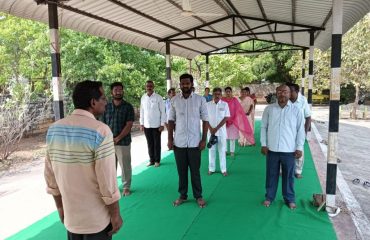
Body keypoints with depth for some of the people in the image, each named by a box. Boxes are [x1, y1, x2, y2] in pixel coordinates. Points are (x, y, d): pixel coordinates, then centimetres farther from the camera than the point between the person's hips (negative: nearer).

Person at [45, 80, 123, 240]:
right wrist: (116, 215, -9)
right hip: (97, 219, -5)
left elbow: (50, 175, 4)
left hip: (70, 216, 6)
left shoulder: (54, 129, -2)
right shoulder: (100, 130, -22)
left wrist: (60, 207, 16)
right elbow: (107, 179, -21)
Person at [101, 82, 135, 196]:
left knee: (125, 166, 6)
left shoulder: (128, 107, -4)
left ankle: (126, 187, 22)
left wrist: (117, 138, -18)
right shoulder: (106, 107, 5)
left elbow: (128, 125, -11)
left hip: (123, 142, -3)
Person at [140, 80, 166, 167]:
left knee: (157, 143, 7)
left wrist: (162, 124, -10)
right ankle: (151, 160, 23)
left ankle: (157, 160, 19)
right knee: (149, 143, 11)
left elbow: (162, 111, -6)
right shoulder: (143, 97, 4)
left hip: (156, 125, -3)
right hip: (146, 125, 3)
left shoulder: (158, 97, -7)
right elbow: (142, 111, 8)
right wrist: (141, 124, 6)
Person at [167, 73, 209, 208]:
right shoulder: (174, 100, 2)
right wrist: (170, 139, 0)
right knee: (181, 171, 12)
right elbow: (171, 120, 6)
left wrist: (204, 139, -6)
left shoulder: (200, 99, -3)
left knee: (195, 171, 8)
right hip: (179, 142, 2)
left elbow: (205, 120, -1)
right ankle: (182, 195, 28)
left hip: (194, 142, -1)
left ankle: (198, 196, 24)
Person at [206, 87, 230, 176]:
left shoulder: (225, 104, -2)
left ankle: (223, 169, 14)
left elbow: (226, 118, -5)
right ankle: (211, 168, 18)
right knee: (211, 150, 8)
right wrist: (211, 129, -9)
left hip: (221, 131, -1)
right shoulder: (208, 104, 1)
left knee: (222, 150, 5)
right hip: (210, 131, 1)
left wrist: (216, 128, -11)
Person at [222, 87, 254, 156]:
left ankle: (232, 151, 14)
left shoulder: (234, 100, -1)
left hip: (233, 120, 0)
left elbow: (239, 109, 2)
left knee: (233, 137, 4)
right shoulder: (222, 100, -1)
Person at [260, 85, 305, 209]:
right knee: (271, 174, 12)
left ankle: (290, 199, 28)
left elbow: (300, 130, 1)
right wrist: (263, 144, -1)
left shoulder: (296, 110, -2)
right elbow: (263, 127, 4)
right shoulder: (269, 109, 0)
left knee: (289, 175, 12)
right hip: (272, 149, 1)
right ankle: (269, 197, 28)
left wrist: (299, 147, -2)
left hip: (289, 149, 0)